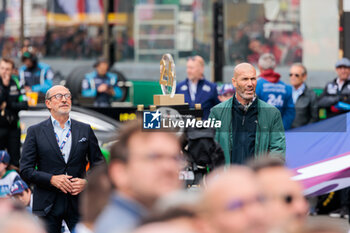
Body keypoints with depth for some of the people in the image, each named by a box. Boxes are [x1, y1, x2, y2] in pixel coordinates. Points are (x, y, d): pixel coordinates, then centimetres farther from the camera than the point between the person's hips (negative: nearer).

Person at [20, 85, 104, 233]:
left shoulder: (85, 130, 10)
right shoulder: (35, 132, 4)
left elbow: (99, 164, 12)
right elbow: (25, 170, 0)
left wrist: (87, 182, -7)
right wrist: (51, 179, -14)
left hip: (79, 203, 1)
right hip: (47, 205, -1)